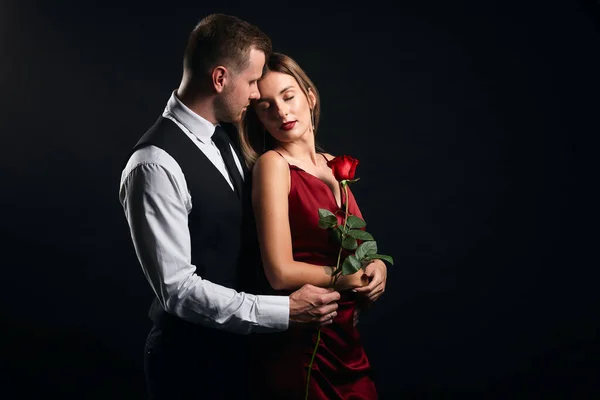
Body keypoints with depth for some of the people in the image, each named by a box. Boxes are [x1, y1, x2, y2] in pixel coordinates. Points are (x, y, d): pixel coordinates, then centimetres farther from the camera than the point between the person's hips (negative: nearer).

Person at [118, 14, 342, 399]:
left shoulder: (227, 137, 4)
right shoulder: (156, 165, -23)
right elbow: (178, 288, -25)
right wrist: (286, 311, -24)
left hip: (237, 342, 8)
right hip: (190, 357, -8)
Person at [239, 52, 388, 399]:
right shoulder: (272, 164, -13)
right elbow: (281, 273, -20)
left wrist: (377, 266, -5)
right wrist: (356, 278, -8)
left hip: (348, 339, 7)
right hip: (302, 344, -7)